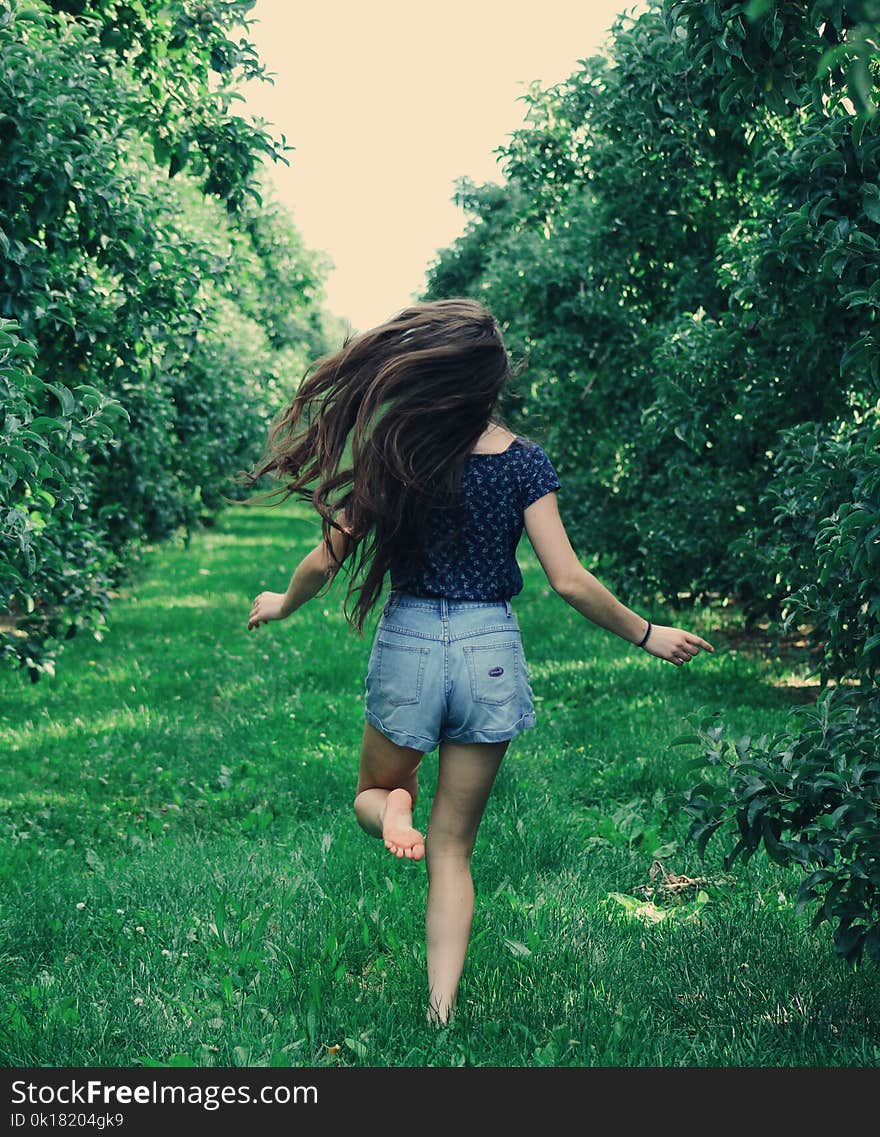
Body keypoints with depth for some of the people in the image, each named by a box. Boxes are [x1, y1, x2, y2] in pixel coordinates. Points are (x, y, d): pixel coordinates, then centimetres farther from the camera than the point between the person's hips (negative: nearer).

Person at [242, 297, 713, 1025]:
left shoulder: (389, 452, -8)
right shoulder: (524, 462, -8)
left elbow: (329, 557, -3)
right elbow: (569, 582, -9)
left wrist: (283, 605, 18)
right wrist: (647, 636, 5)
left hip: (408, 644, -1)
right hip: (488, 652, 1)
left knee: (373, 792, 27)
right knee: (454, 848, 12)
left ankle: (395, 806, -9)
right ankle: (442, 1012, 5)